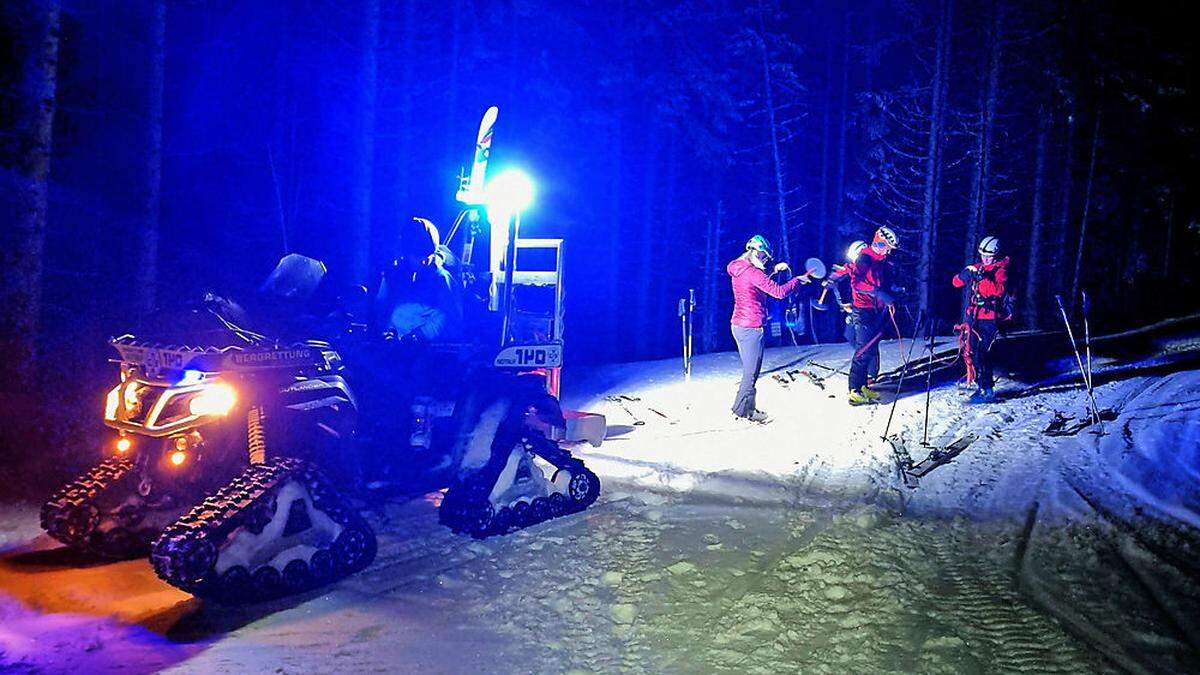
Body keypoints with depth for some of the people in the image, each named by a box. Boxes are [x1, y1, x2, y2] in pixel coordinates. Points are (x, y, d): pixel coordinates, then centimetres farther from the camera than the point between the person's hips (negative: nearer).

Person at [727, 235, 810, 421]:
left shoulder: (738, 270, 11)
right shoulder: (752, 272, -18)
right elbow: (779, 292, -19)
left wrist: (775, 271, 18)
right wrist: (798, 280, -5)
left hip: (739, 325, 10)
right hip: (750, 328, -10)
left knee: (749, 371, 17)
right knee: (751, 372, -2)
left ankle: (743, 407, 23)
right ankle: (744, 410, 5)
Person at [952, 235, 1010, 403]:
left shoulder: (1000, 271, -3)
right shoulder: (976, 268, 14)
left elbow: (998, 290, -22)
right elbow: (956, 282, 9)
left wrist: (981, 278, -32)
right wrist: (965, 273, -11)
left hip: (989, 319, -6)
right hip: (973, 318, 6)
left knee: (981, 353, -15)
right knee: (970, 352, 8)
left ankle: (987, 391, -11)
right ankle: (981, 386, 21)